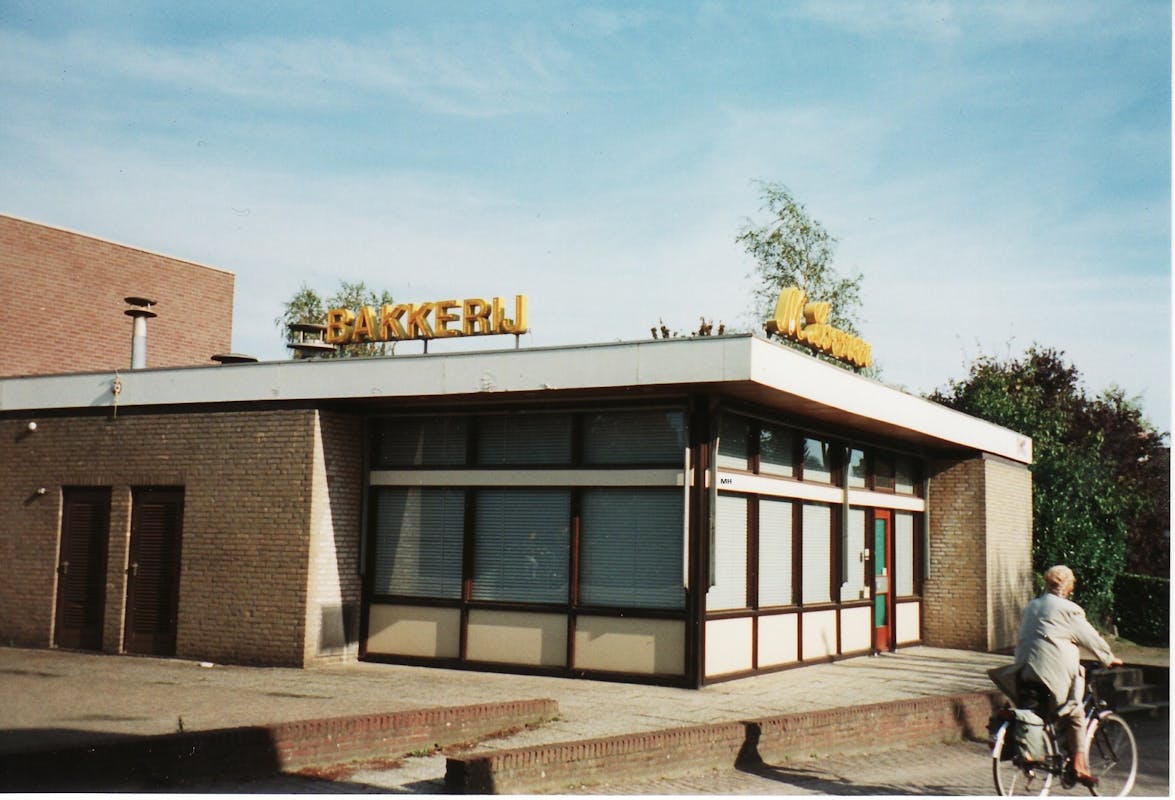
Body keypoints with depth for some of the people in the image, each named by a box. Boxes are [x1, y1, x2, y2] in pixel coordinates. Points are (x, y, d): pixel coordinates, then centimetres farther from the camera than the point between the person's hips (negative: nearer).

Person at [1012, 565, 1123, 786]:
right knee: (1076, 716, 5)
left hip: (1025, 669, 6)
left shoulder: (1030, 606, 19)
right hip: (1055, 671, -6)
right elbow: (1091, 638, 4)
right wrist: (1109, 659, 19)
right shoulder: (1068, 609, -2)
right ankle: (1079, 765, 1)